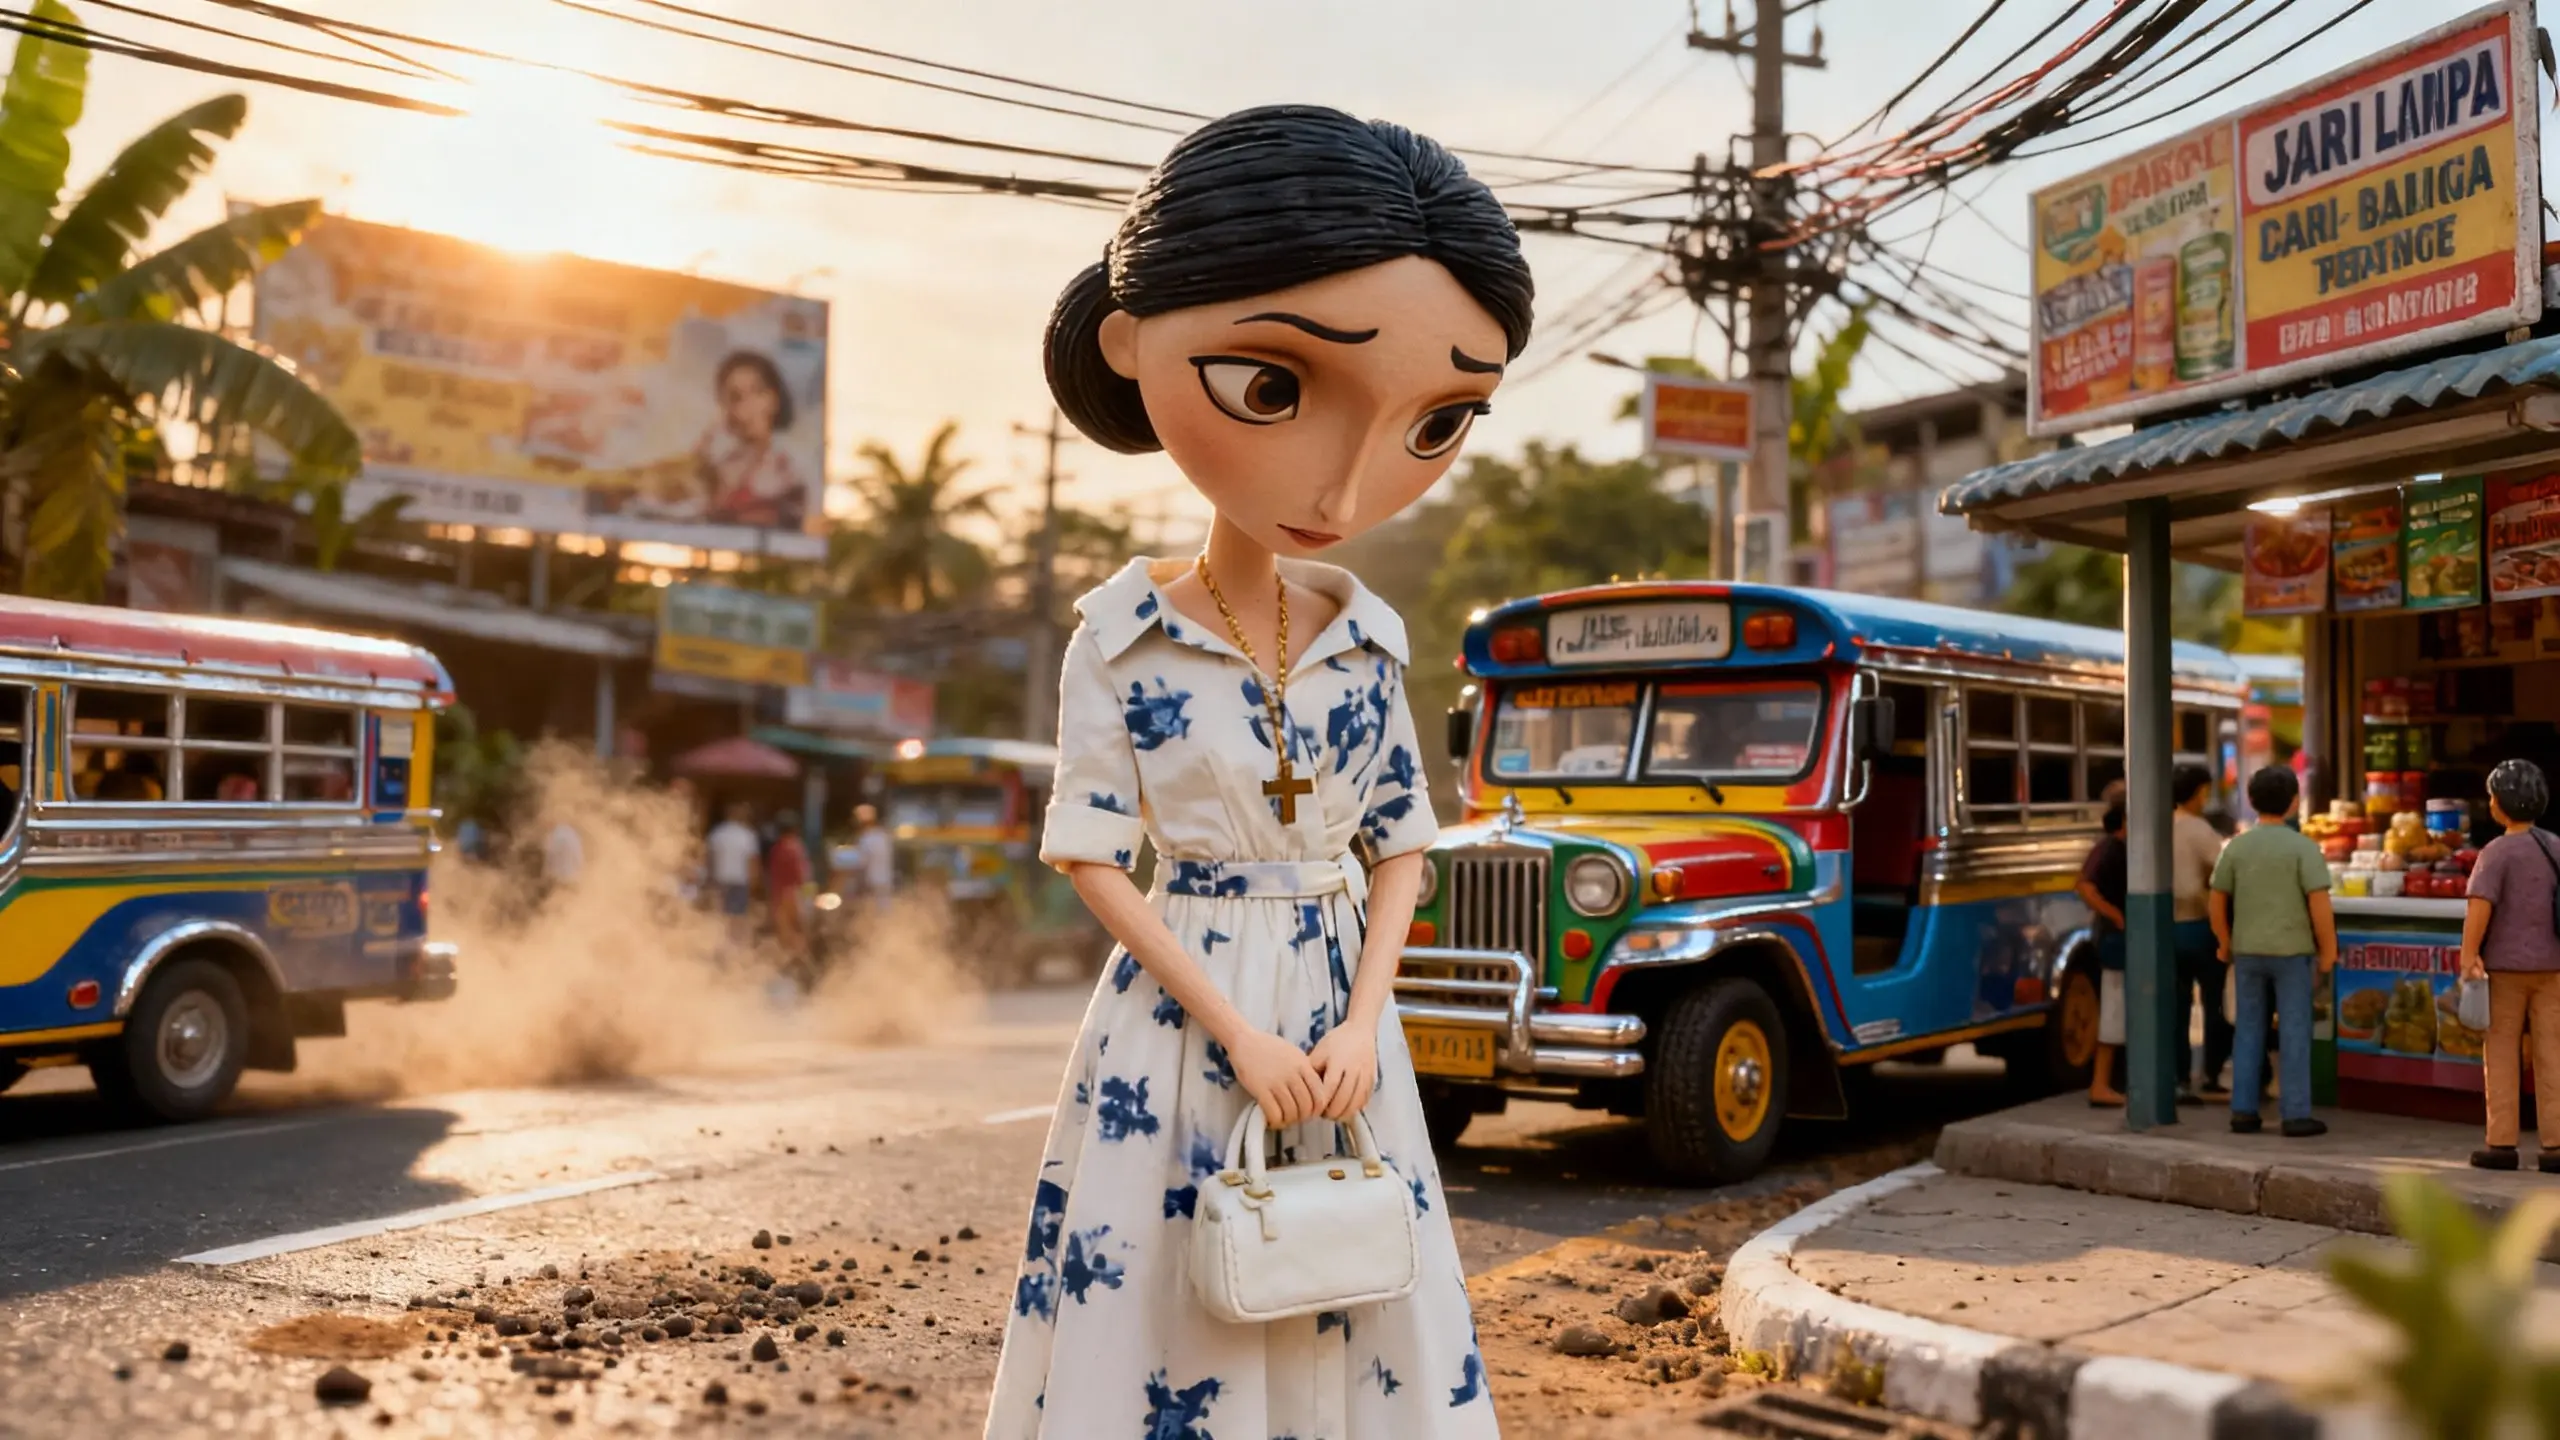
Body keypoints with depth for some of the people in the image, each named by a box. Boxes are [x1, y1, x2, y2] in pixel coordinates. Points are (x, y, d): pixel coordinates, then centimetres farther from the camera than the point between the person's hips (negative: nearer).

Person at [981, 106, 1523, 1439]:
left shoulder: (1365, 645, -1)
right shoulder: (1121, 638, -11)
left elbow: (1401, 846, 5)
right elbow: (1092, 858, -9)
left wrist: (1360, 1023, -8)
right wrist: (1235, 1032, -14)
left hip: (1339, 1011, 3)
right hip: (1179, 1012, -3)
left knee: (1349, 1329, 10)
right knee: (1162, 1303, 3)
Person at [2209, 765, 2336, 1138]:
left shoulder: (2236, 847, 1)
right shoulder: (2303, 847, -10)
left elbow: (2217, 901, 5)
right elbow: (2320, 904, -15)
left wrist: (2225, 943, 18)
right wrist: (2328, 951, -4)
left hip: (2247, 950, 3)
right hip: (2291, 950, -3)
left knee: (2248, 1030, 10)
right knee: (2294, 1032, 2)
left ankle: (2243, 1111, 11)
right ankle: (2296, 1116, 3)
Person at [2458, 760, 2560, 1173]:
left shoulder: (2498, 853, -12)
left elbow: (2479, 908, -23)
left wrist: (2468, 959, -19)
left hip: (2505, 966, -4)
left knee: (2501, 1054, 3)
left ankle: (2501, 1144, 3)